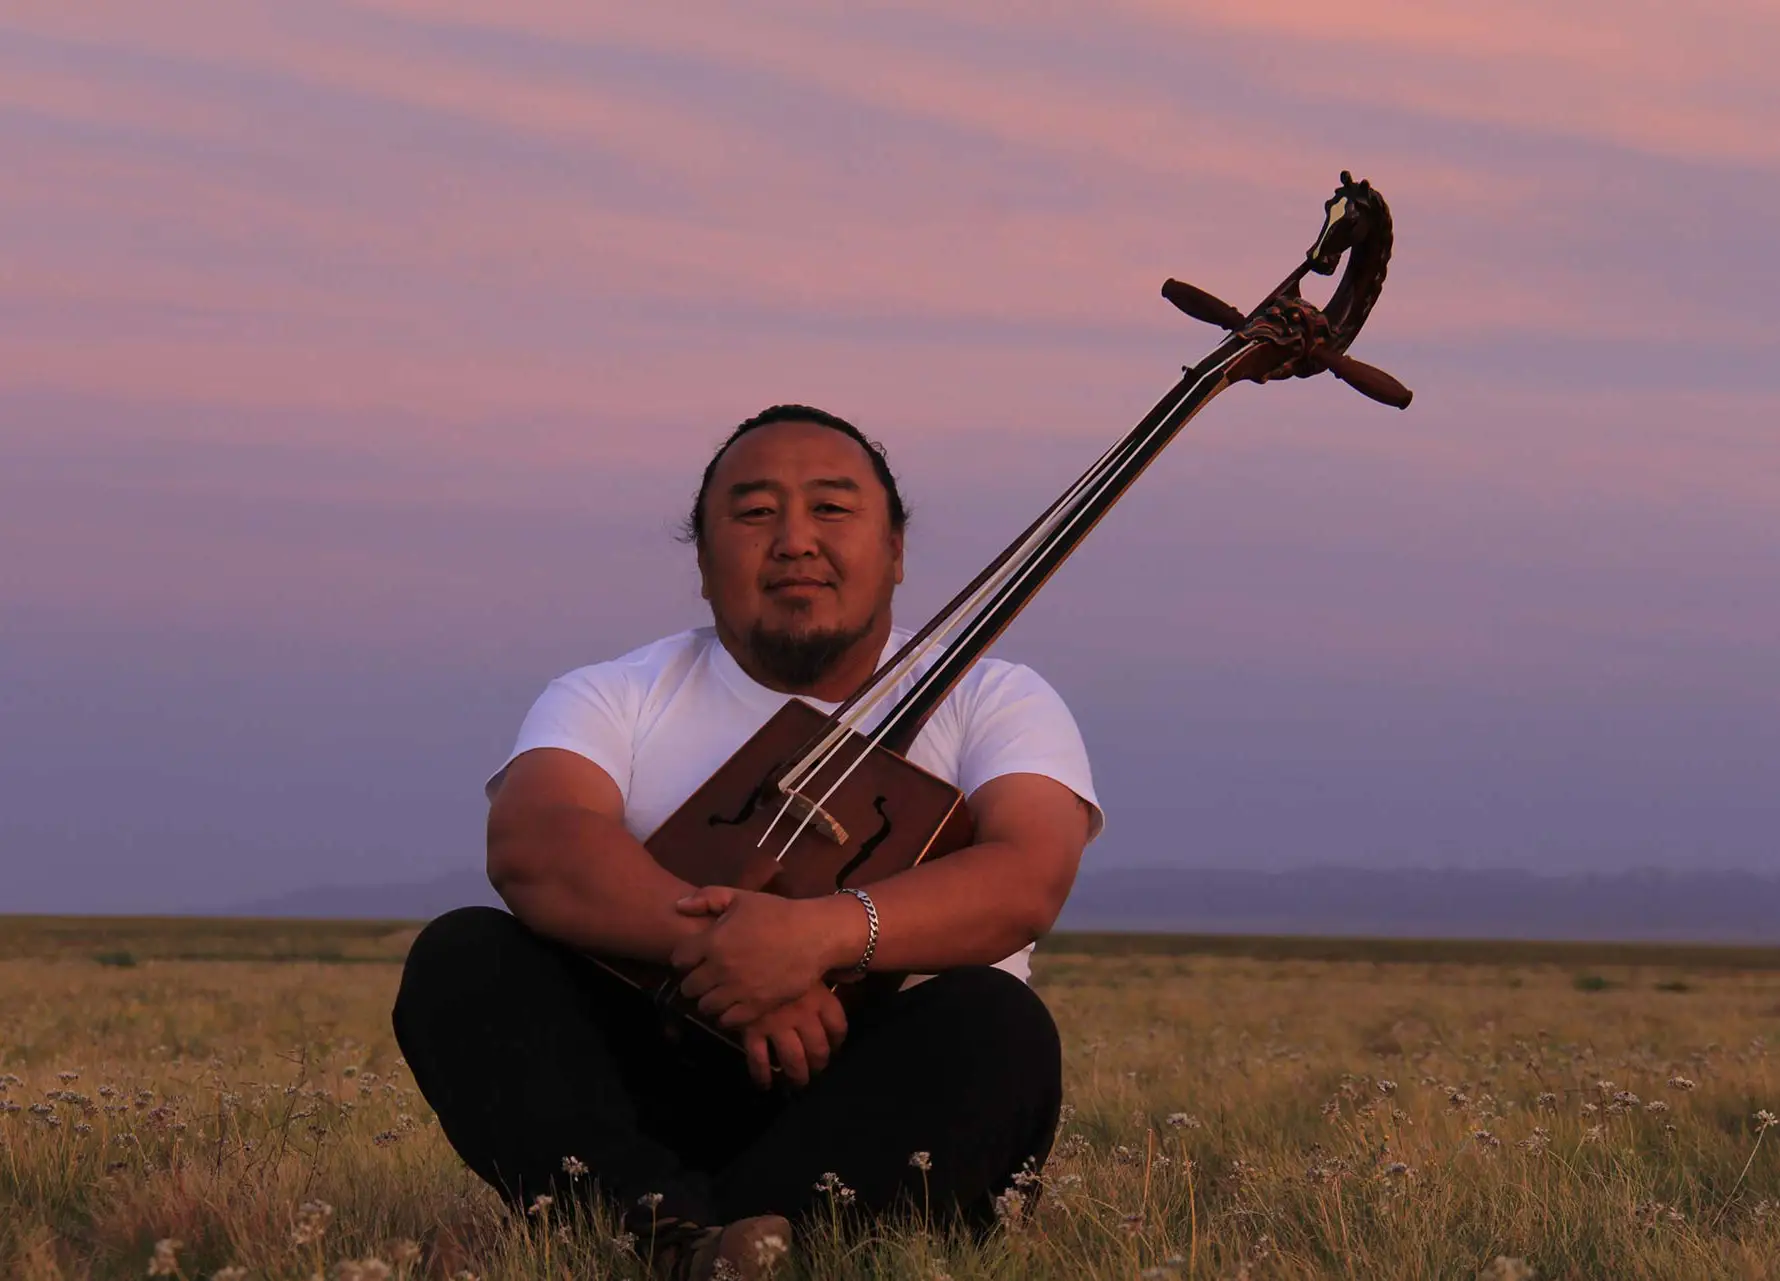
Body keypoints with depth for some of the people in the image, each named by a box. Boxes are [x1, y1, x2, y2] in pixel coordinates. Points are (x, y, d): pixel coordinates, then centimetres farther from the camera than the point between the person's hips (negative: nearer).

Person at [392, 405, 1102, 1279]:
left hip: (890, 1103, -1)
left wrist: (821, 932, -32)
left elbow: (1027, 878, -13)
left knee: (994, 1023, -30)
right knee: (460, 960, -20)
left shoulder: (994, 704, 9)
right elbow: (530, 846, -12)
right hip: (653, 1092, 1)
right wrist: (716, 942, -30)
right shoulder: (615, 699, 11)